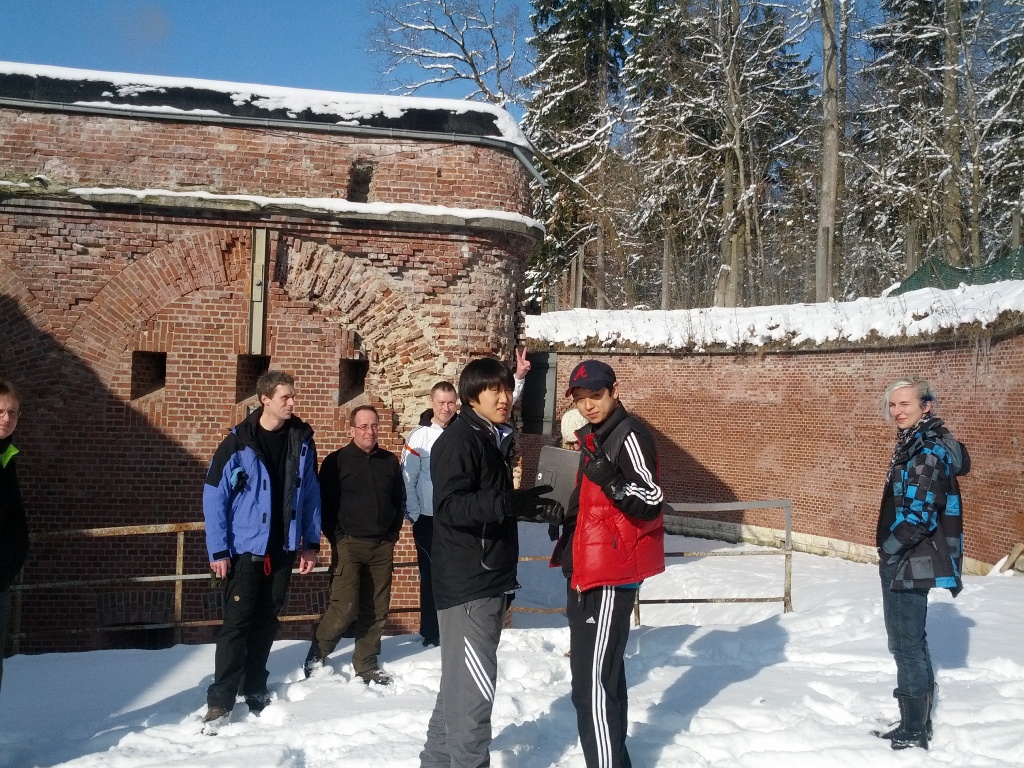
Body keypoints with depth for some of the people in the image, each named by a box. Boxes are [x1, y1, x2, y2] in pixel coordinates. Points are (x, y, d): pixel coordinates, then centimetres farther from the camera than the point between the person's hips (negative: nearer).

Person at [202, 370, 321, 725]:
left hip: (283, 549, 4)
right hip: (245, 549, -4)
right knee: (237, 623, -3)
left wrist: (311, 542, 5)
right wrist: (218, 551, -11)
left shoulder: (302, 441, 1)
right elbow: (214, 498, -9)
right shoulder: (237, 444, -11)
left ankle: (255, 689, 26)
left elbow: (311, 494, 7)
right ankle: (221, 698, 5)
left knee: (266, 622, 13)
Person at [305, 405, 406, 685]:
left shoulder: (390, 461, 10)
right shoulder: (336, 461, -2)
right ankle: (315, 657, 9)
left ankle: (366, 664, 20)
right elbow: (324, 502, -4)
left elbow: (399, 501, 18)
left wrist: (392, 534, 10)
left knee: (376, 609, 7)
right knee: (345, 607, -12)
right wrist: (336, 538, -8)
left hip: (382, 546, 4)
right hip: (349, 544, -4)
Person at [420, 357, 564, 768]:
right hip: (466, 584, -10)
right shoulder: (458, 439, -14)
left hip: (489, 580, 10)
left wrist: (534, 507, 10)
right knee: (475, 686, -7)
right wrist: (511, 504, -37)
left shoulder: (495, 439, 14)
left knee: (461, 683, 19)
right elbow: (450, 506, -26)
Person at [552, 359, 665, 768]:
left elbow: (651, 502, -21)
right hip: (587, 570, 10)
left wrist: (610, 480, -35)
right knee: (603, 673, 19)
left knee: (592, 683, -14)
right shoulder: (595, 438, 16)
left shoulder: (630, 435, -13)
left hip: (610, 573, -10)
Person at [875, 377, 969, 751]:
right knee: (908, 642, 18)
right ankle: (917, 723, 30)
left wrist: (888, 550, -13)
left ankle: (913, 733, 10)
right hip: (904, 561, 10)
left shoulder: (930, 450, -18)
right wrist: (890, 553, 13)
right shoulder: (911, 445, 12)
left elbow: (920, 515, -24)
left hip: (910, 562, -10)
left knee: (908, 644, -1)